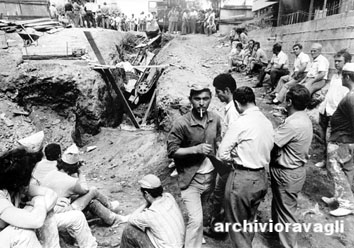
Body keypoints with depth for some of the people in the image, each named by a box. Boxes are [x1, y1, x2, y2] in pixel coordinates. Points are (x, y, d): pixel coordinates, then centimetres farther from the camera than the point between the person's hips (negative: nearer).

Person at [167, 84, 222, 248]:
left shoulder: (215, 119, -4)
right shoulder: (182, 123, -20)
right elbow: (171, 150, -16)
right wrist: (196, 149, -26)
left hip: (210, 175, 6)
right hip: (191, 178, -5)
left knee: (202, 212, 23)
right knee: (196, 220, -9)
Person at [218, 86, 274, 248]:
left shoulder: (241, 123, -19)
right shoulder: (267, 122, 2)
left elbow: (222, 154, -16)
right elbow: (269, 148, 7)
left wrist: (233, 161, 3)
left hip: (242, 179, -7)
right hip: (261, 177, 7)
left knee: (237, 225, 13)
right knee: (249, 222, 26)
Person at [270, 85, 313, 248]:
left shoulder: (293, 124, -29)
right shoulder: (303, 118, 2)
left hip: (287, 173, -10)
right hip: (295, 168, 10)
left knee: (286, 211, 8)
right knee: (278, 204, 28)